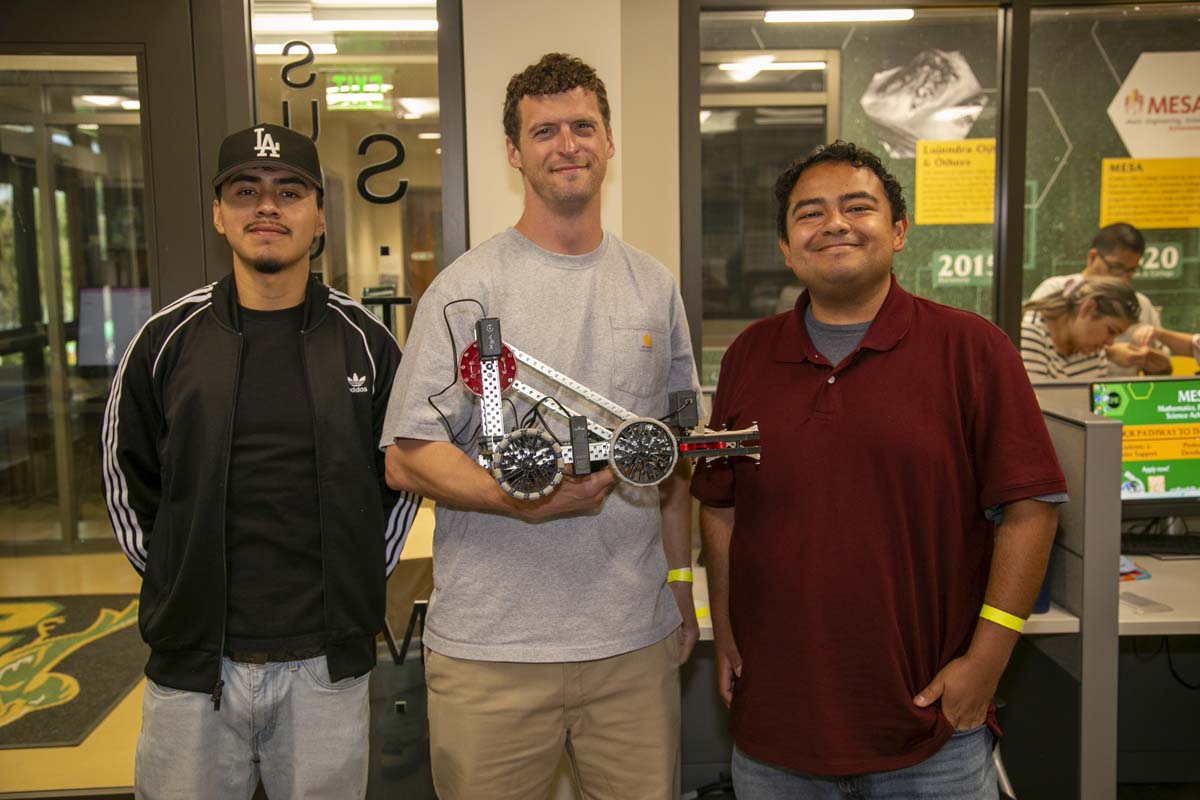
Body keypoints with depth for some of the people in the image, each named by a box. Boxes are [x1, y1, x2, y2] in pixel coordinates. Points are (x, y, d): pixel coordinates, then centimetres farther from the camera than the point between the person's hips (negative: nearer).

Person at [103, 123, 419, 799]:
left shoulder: (365, 341, 0)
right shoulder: (169, 339, 0)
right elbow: (128, 477, 10)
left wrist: (363, 578, 5)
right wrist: (174, 582, 5)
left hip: (327, 666, 0)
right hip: (192, 665, 1)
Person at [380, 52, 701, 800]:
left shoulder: (655, 285, 9)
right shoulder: (468, 287, -5)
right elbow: (407, 457, -8)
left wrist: (681, 582, 13)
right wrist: (521, 498, -23)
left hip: (636, 634, 4)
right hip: (490, 646, -3)